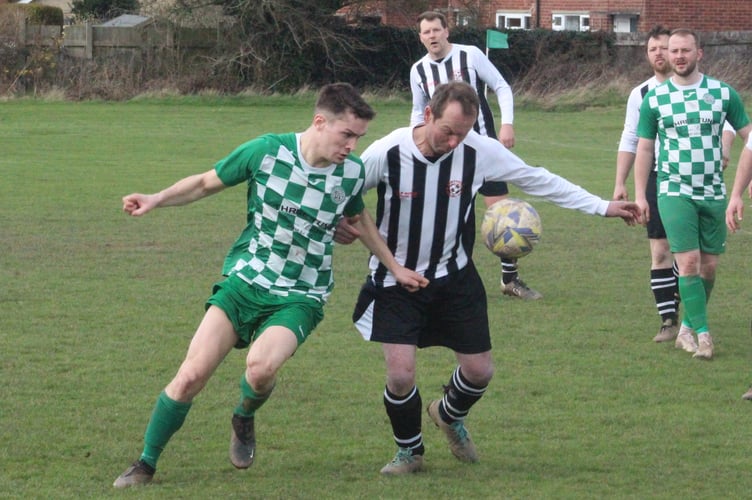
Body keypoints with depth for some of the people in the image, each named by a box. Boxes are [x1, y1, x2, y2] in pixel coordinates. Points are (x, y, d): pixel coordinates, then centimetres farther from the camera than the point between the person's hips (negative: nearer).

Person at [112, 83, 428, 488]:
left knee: (261, 365, -30)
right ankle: (146, 464, 8)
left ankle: (244, 420, 6)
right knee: (191, 375, -13)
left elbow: (358, 219, 21)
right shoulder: (267, 150, -10)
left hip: (299, 298, 0)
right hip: (244, 281, 0)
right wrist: (156, 199, -9)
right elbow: (207, 182, 4)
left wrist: (394, 267, 23)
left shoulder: (351, 173, -2)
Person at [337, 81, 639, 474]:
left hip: (454, 278, 3)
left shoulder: (479, 151, -14)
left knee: (479, 370, 6)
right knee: (400, 375, -15)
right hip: (396, 280, -3)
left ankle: (450, 416, 43)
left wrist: (603, 207, -1)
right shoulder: (386, 154, -22)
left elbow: (538, 180, -2)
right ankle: (409, 451, 16)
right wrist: (336, 225, -32)